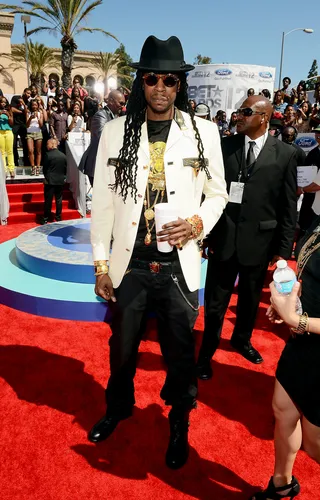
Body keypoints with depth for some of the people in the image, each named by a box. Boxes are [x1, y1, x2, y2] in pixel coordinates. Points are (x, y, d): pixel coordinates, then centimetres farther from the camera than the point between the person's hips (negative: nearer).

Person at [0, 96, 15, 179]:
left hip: (9, 132, 1)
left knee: (10, 151, -2)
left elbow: (12, 124, 5)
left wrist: (8, 115, -9)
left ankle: (11, 169, -2)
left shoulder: (9, 111, 9)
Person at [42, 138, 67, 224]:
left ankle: (46, 218, 6)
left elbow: (44, 169, -6)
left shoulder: (48, 155, -11)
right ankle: (58, 217, 15)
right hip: (60, 181, 4)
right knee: (59, 199, 10)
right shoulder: (63, 156, 1)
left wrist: (46, 177, 10)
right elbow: (65, 169, 6)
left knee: (48, 200, 2)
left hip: (50, 181, -3)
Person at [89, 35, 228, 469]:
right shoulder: (116, 131, -1)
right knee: (122, 347, 21)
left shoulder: (204, 132, -1)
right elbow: (103, 202, 1)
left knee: (180, 353, 15)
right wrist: (101, 264, 0)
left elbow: (217, 193, 6)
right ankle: (118, 407, 50)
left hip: (179, 267, 0)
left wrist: (198, 223, -15)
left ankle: (179, 425, 42)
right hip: (129, 265, 1)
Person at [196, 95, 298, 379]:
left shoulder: (285, 154, -3)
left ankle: (242, 339, 46)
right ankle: (207, 352, 30)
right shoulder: (224, 146, -1)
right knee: (216, 301, 10)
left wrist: (284, 248, -2)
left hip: (259, 240, 1)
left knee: (250, 298, 20)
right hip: (223, 238, 0)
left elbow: (289, 206, -2)